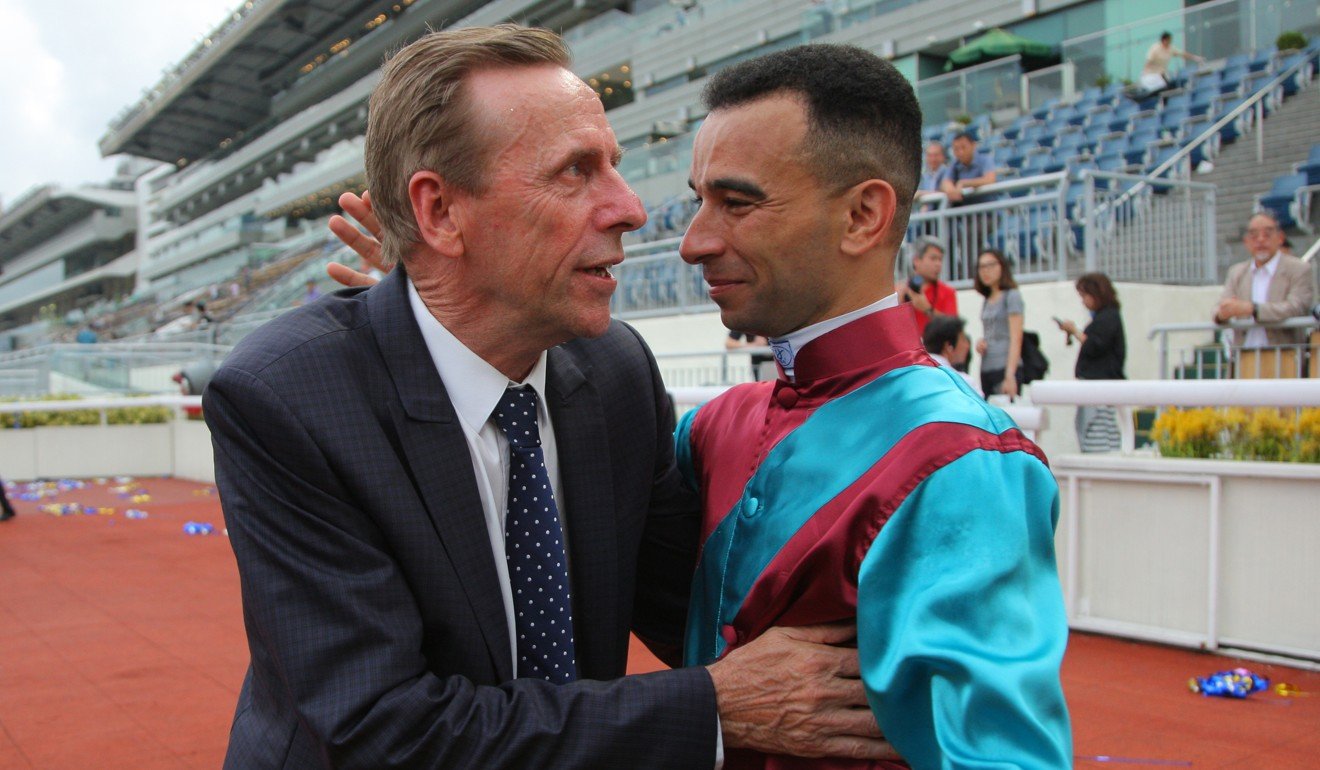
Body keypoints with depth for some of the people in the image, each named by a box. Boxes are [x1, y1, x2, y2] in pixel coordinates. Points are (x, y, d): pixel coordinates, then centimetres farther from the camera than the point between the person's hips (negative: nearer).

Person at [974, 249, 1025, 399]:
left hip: (1005, 368, -6)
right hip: (986, 369, 7)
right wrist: (981, 342, 5)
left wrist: (1010, 375, -19)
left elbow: (1015, 338, -10)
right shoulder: (987, 300, 17)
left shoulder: (1011, 295, -3)